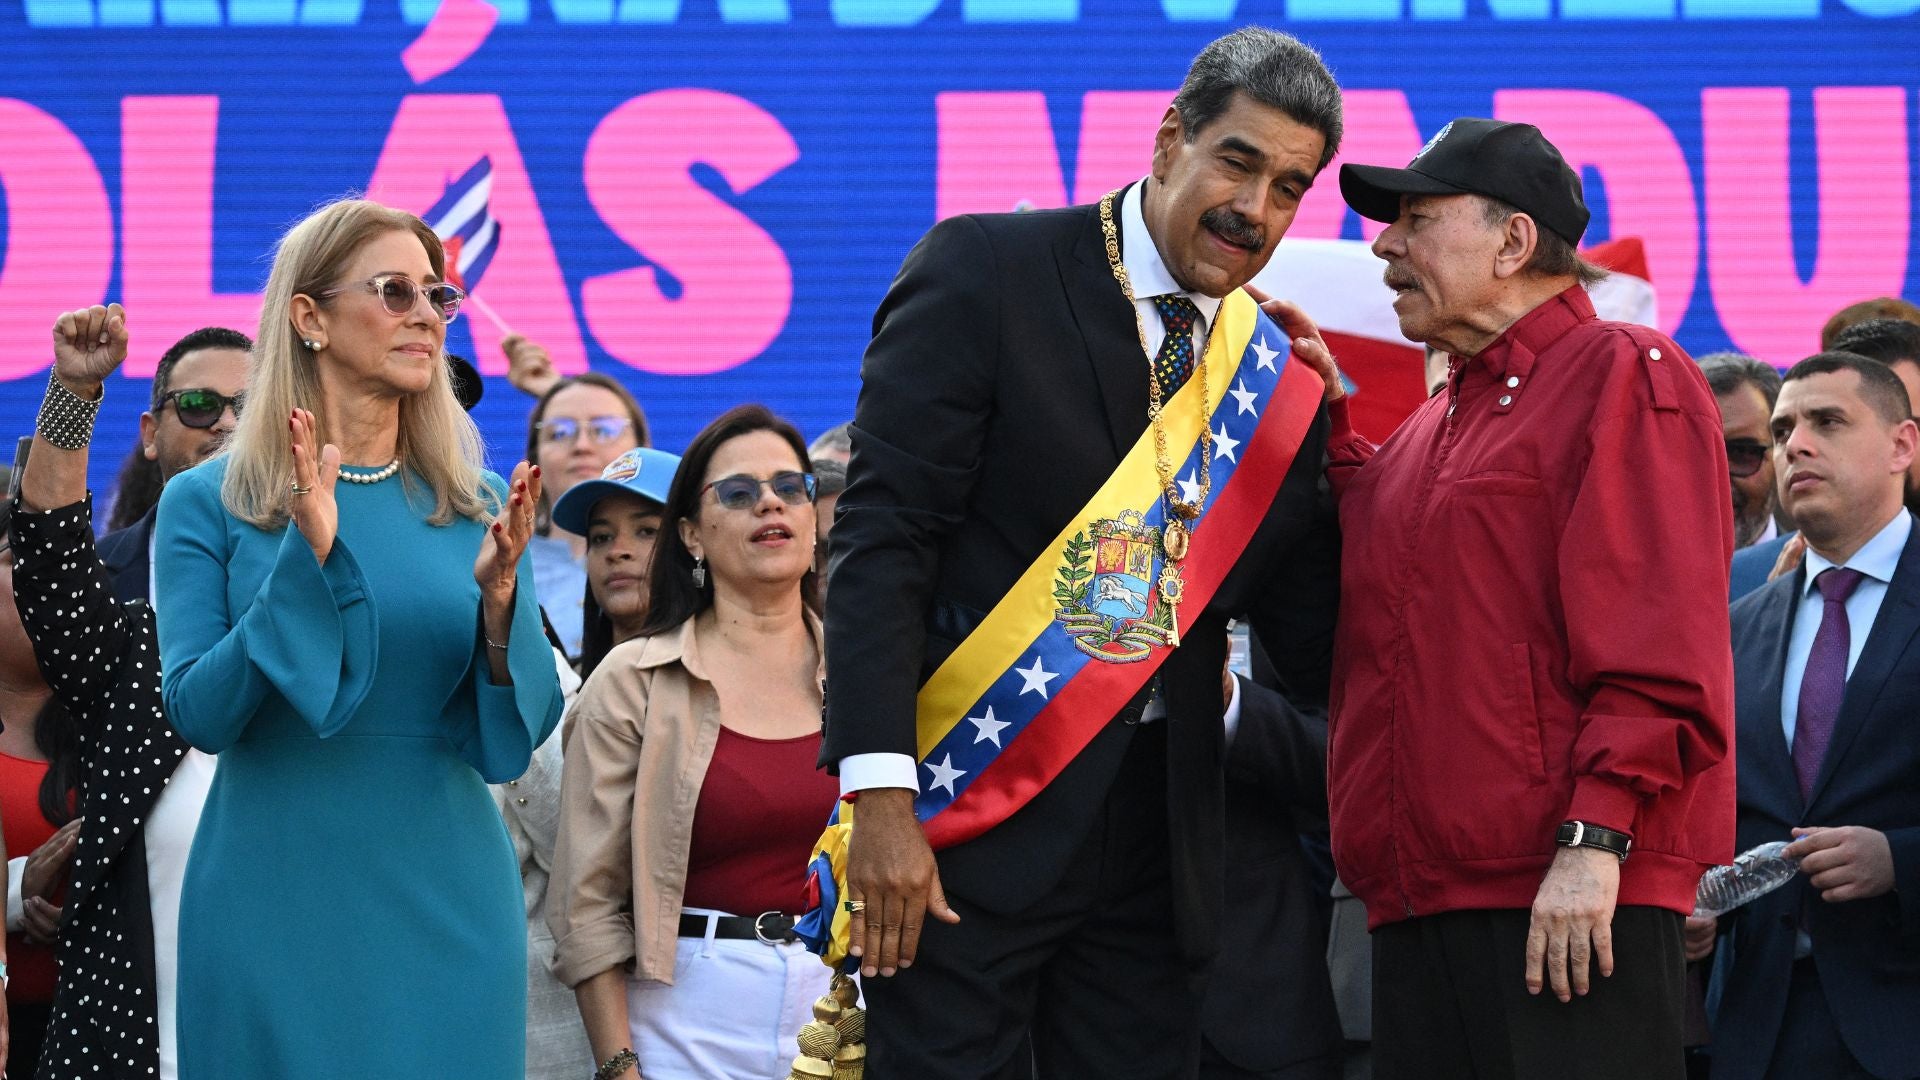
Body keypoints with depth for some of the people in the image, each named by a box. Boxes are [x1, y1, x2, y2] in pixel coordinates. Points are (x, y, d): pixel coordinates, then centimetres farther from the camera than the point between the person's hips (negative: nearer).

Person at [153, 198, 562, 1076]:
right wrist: (306, 563, -19)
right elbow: (199, 714, -9)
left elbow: (513, 740, 2)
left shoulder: (478, 504, 5)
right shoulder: (208, 503, -1)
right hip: (277, 902, -2)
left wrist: (500, 601, -16)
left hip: (446, 905, 2)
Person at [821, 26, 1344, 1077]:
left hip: (1156, 831, 5)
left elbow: (1314, 642, 10)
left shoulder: (1280, 385, 10)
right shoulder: (985, 273, -5)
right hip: (972, 820, -5)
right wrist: (880, 796, -19)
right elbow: (883, 535, -11)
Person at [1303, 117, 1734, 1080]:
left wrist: (1595, 838, -20)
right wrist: (1325, 419, 13)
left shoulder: (1621, 376, -2)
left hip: (1573, 895, -8)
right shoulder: (1433, 429, 25)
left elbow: (1657, 634, -12)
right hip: (1418, 905, 8)